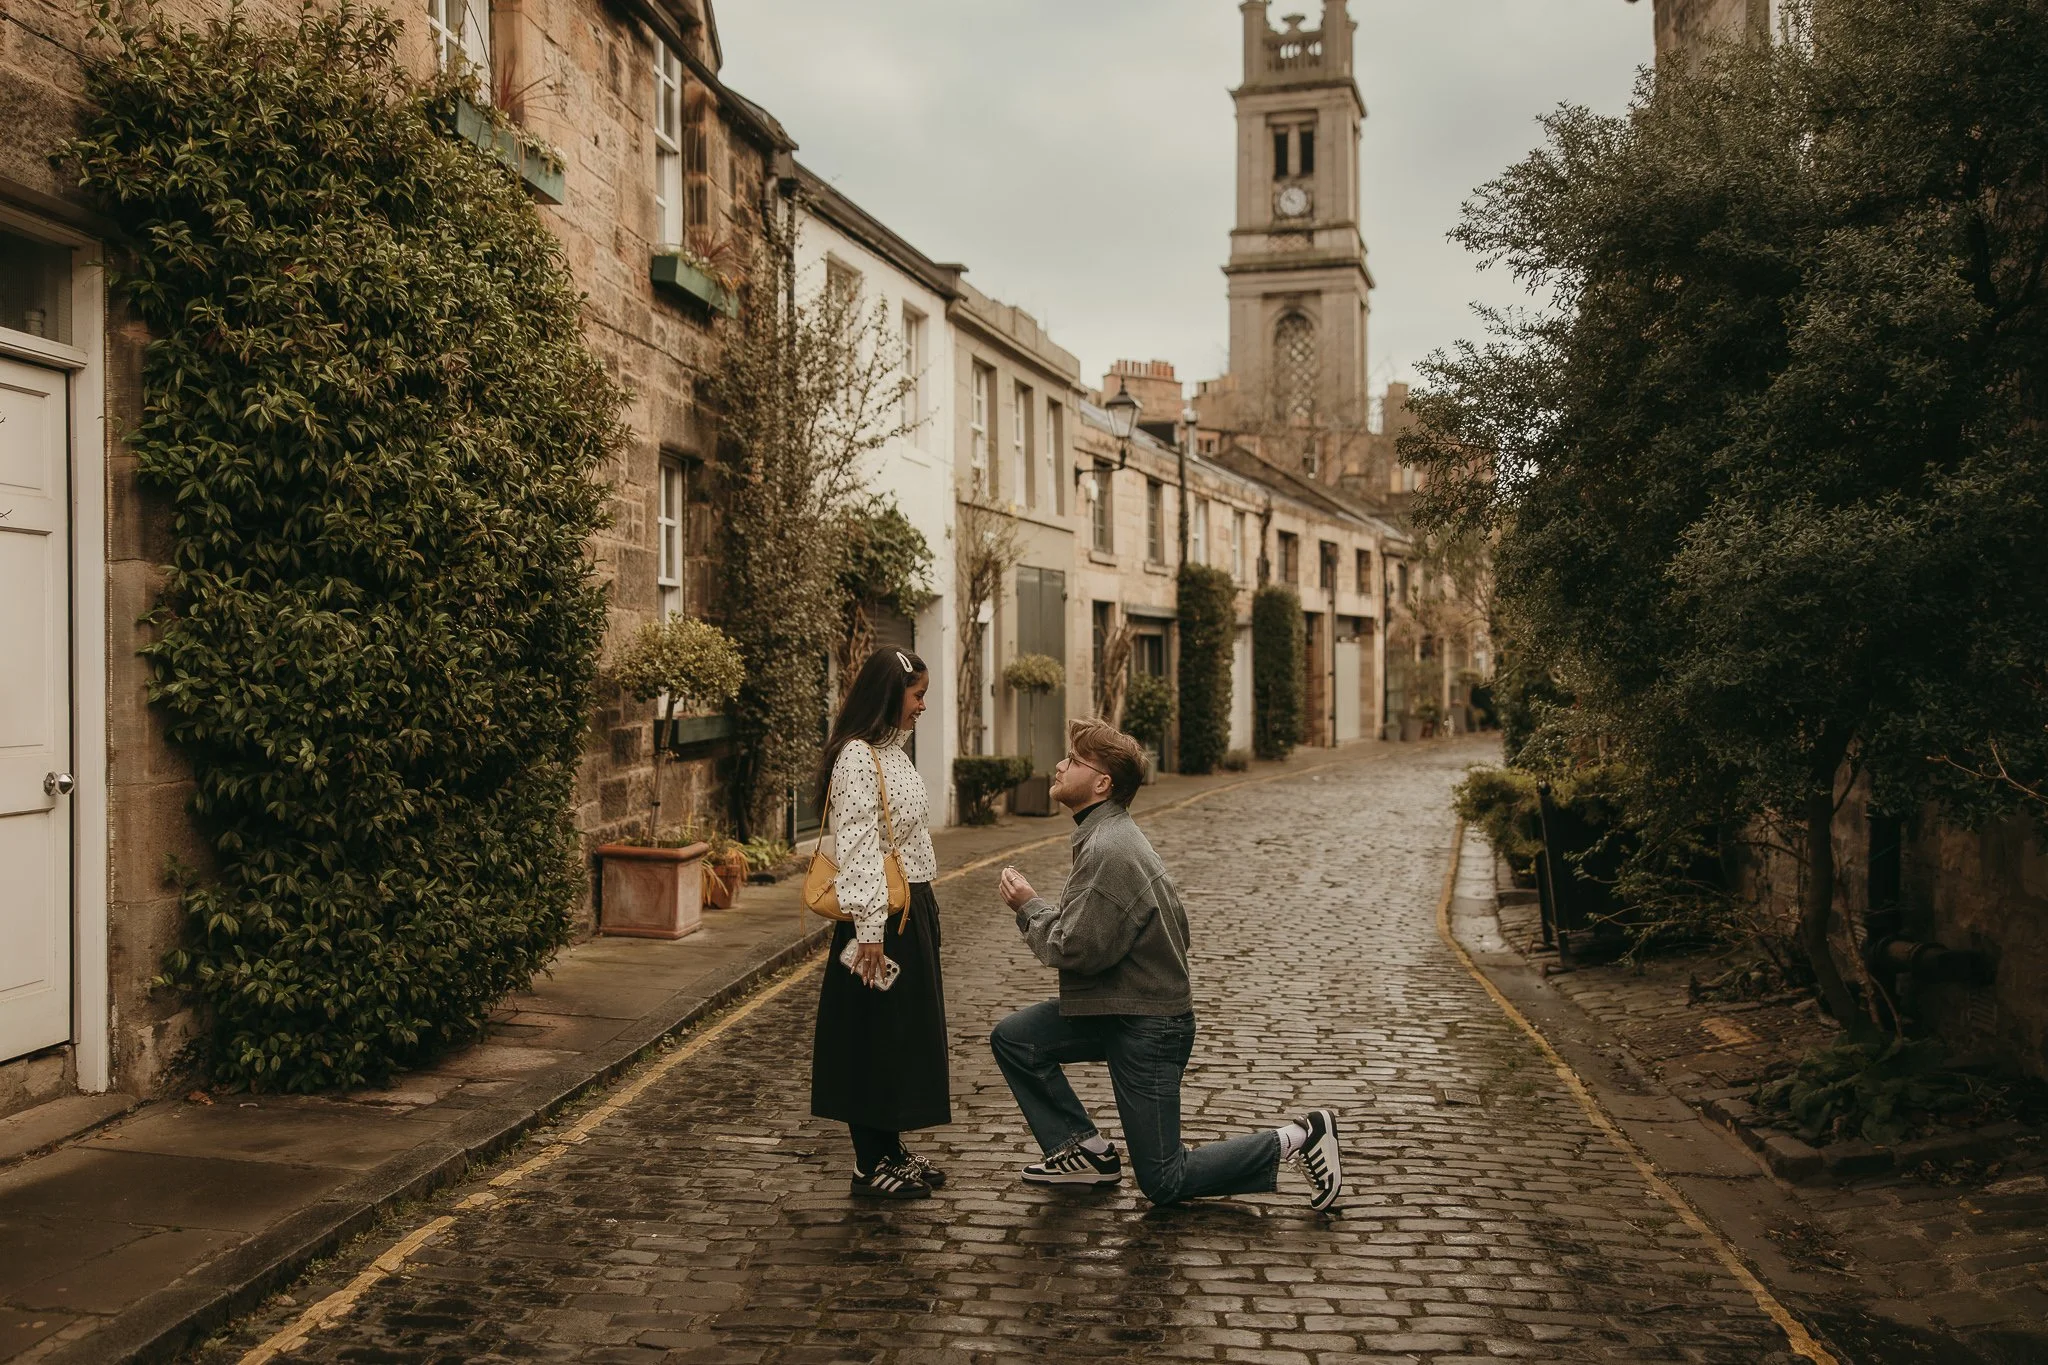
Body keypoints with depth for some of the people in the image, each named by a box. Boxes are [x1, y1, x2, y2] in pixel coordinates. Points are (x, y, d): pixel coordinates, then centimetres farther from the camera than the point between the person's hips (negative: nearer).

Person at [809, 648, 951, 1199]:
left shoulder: (893, 751, 12)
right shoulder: (857, 757, -18)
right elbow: (859, 847, -23)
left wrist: (923, 907, 18)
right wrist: (869, 930, -25)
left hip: (913, 910, 10)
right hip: (882, 916, -10)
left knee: (906, 1032, 15)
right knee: (874, 1036, 0)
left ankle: (891, 1148, 27)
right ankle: (870, 1164, 11)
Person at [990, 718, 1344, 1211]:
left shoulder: (1109, 851, -24)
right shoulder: (1109, 833, 8)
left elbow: (1077, 949, -25)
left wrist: (1028, 905, -9)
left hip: (1149, 1026, -10)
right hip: (1112, 1009, 10)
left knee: (1163, 1184, -1)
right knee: (1012, 1039, 4)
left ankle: (1296, 1139, 6)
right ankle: (1087, 1151, 12)